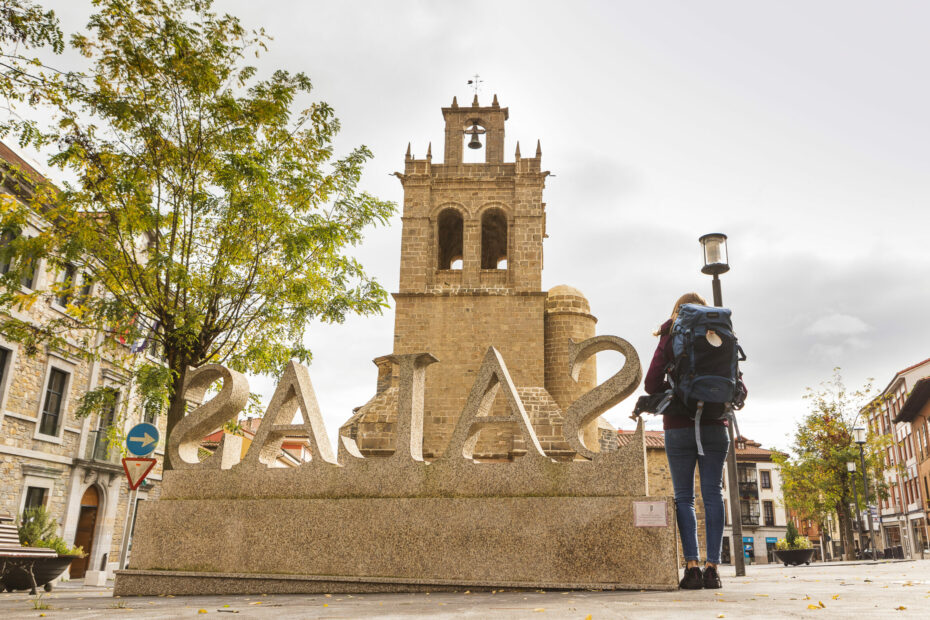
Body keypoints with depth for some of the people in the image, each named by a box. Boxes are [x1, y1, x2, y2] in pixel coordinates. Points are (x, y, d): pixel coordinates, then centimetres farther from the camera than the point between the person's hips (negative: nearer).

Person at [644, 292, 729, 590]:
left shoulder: (670, 341, 0)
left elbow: (652, 383, -10)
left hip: (679, 426, -2)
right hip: (714, 426, 2)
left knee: (684, 496, 3)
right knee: (713, 494, 4)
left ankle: (692, 565, -5)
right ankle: (712, 566, 0)